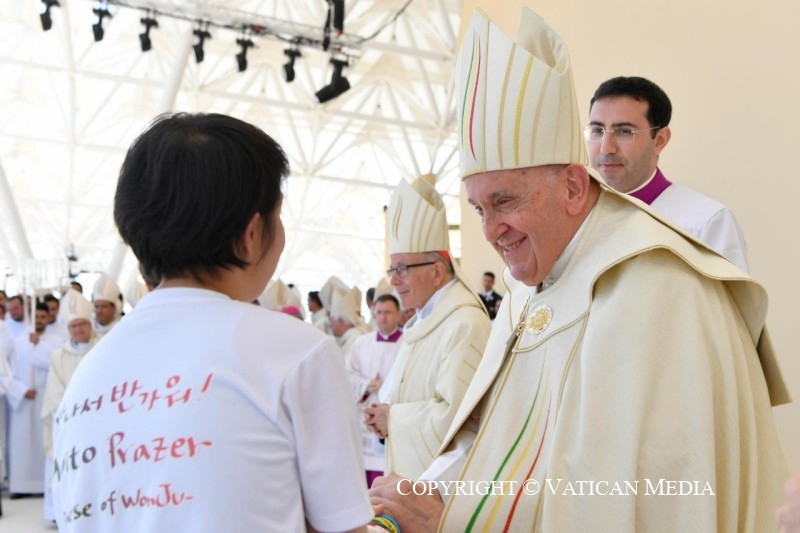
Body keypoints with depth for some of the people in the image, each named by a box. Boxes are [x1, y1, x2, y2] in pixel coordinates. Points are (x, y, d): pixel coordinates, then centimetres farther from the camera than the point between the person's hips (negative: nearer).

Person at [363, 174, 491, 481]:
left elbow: (455, 415, -27)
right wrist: (385, 417, 2)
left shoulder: (465, 324, -18)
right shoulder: (423, 321, 12)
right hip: (410, 473, 9)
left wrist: (394, 419, -13)